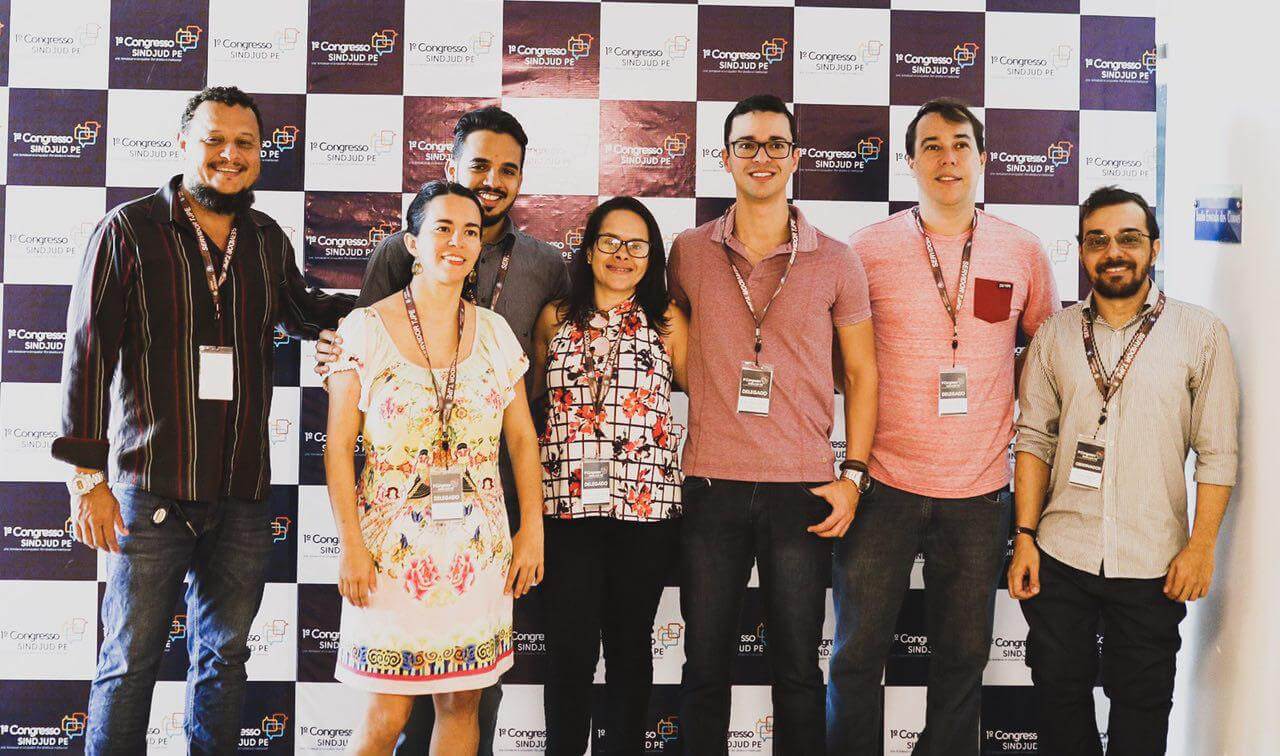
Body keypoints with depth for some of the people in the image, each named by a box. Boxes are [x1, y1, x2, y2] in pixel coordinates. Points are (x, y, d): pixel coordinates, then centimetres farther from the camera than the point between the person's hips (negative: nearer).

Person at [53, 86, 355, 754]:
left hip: (243, 493, 4)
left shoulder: (267, 240, 9)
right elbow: (87, 354, -7)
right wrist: (87, 477, -13)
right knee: (131, 661, 4)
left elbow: (301, 314, 28)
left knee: (224, 655, 14)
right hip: (151, 488, -4)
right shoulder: (128, 230, -3)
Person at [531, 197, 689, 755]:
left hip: (646, 503, 0)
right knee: (570, 646, 1)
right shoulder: (555, 319, 11)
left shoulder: (667, 321, 7)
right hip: (565, 502, 0)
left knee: (630, 644, 10)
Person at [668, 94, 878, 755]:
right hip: (710, 483, 1)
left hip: (802, 489, 0)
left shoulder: (835, 262, 4)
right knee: (705, 664, 9)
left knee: (798, 667, 8)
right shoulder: (689, 253, 6)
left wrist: (852, 475, -1)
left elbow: (861, 372, 7)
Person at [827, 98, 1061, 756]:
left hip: (980, 489, 2)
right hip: (884, 481, -1)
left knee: (964, 654, 12)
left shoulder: (1022, 252, 3)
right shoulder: (869, 247, -2)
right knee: (857, 652, 4)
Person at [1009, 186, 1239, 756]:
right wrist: (1024, 537, -1)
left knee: (1141, 700, 11)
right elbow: (1034, 440, 5)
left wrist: (1201, 545, -7)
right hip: (1060, 557, 2)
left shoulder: (1201, 334, -2)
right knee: (1059, 690, 12)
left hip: (1153, 562, -2)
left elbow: (1217, 452, -2)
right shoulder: (1054, 337, 5)